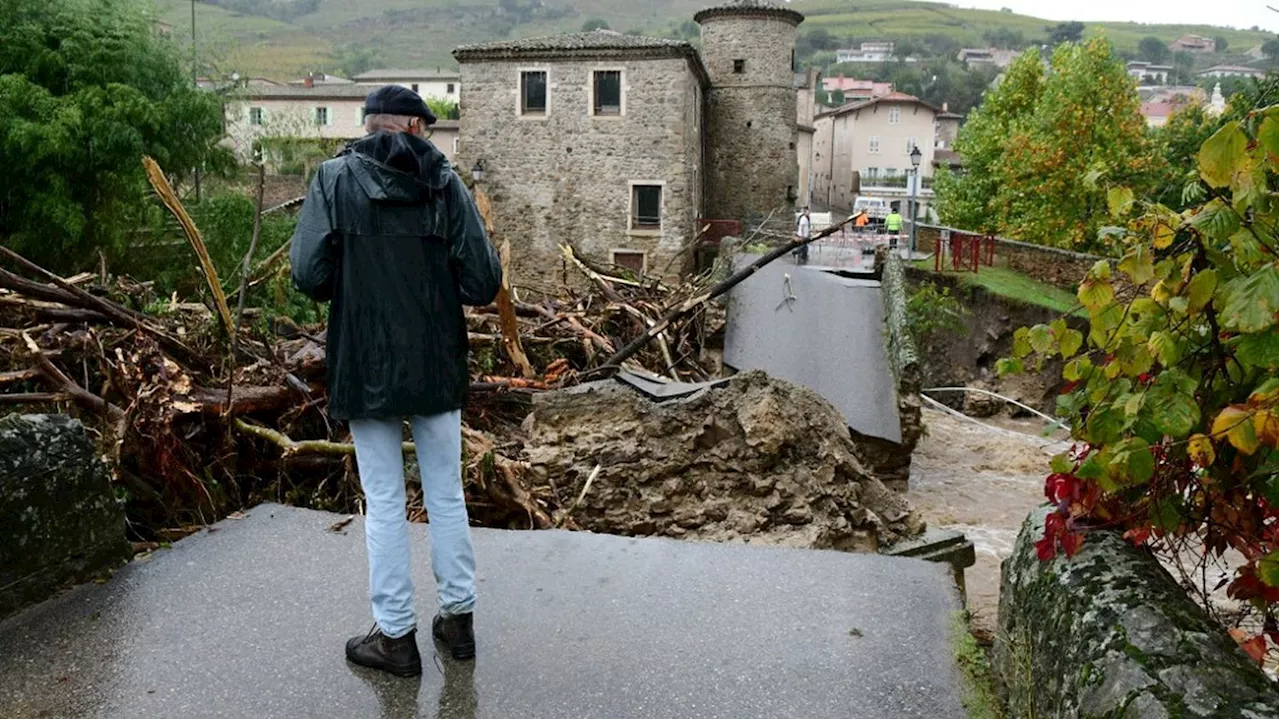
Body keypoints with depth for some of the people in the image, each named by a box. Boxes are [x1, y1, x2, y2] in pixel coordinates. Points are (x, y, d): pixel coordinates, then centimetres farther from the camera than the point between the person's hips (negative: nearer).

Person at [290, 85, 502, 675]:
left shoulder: (335, 179, -5)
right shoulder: (445, 184, -3)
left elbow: (309, 275, -13)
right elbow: (483, 284, -9)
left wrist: (351, 289, 8)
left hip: (365, 367, -1)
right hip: (438, 367, 1)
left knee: (384, 504, 9)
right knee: (447, 496, 15)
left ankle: (396, 634, 18)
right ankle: (458, 616, 28)